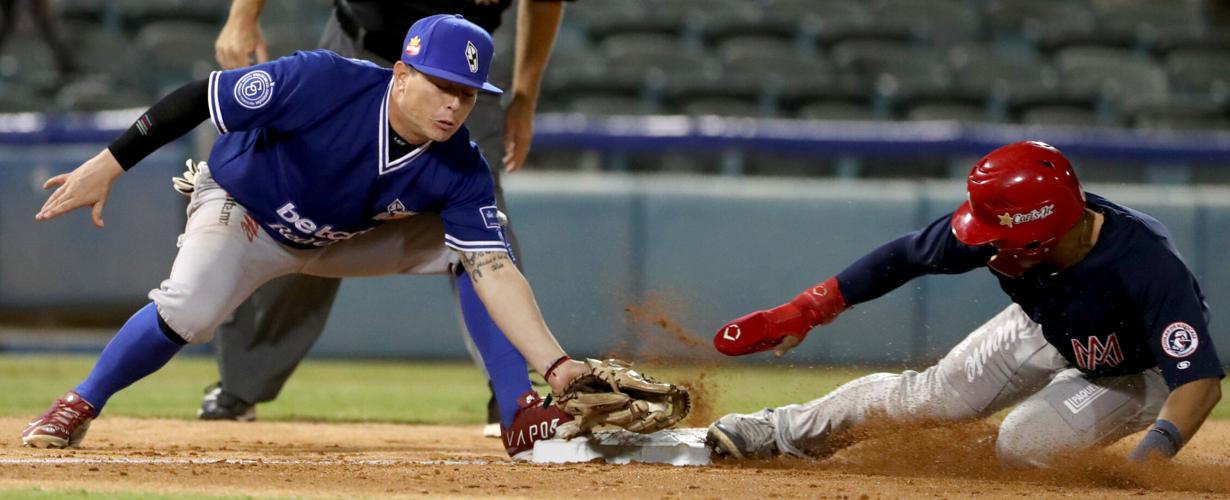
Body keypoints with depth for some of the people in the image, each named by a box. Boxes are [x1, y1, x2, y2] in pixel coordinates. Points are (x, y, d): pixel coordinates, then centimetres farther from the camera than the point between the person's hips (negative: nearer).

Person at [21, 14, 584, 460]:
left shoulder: (461, 173, -25)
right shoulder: (323, 83, -36)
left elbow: (495, 272, -29)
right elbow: (199, 98, -28)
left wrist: (555, 365, -42)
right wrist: (108, 165, -28)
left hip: (350, 238, 4)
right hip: (242, 210, -4)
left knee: (472, 247, -13)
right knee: (189, 310, -33)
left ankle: (521, 418, -7)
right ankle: (79, 406, -9)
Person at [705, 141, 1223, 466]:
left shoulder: (1147, 267, -45)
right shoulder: (998, 224, -30)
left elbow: (1201, 381, -48)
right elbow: (908, 256, -15)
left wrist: (1142, 470, -61)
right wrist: (802, 312, -12)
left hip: (1137, 374, -4)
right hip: (1047, 328, 4)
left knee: (1020, 446, -23)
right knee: (934, 396, 4)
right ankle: (779, 432, 22)